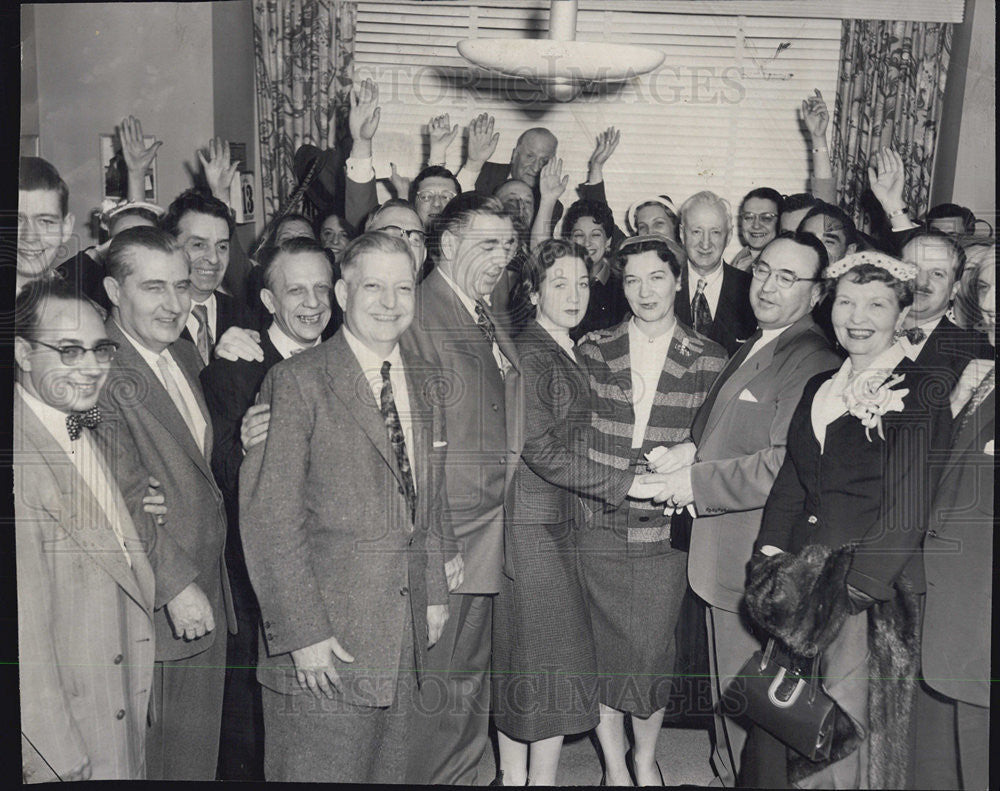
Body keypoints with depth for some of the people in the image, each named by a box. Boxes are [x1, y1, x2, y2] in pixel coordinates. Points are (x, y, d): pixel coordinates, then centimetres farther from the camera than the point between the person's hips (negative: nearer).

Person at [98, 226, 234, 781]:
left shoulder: (185, 356, 11)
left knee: (198, 756, 19)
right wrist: (174, 584, -21)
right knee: (146, 761, 9)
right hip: (150, 608, -8)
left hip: (206, 599, 8)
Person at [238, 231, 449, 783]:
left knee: (387, 771, 18)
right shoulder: (296, 381, -11)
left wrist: (434, 591, 14)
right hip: (324, 640, -6)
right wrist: (303, 632, -17)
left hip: (404, 633, 6)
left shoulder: (423, 380, 10)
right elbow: (270, 519, -14)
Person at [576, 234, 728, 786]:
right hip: (596, 525, 1)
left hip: (664, 530, 0)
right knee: (601, 649, 8)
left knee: (653, 651, 7)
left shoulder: (708, 360, 2)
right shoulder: (592, 351, 3)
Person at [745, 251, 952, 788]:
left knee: (846, 724, 2)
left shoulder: (921, 395, -7)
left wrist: (851, 590, -17)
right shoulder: (820, 388, 12)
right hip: (801, 578, 5)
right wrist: (771, 555, 0)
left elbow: (906, 513, -13)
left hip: (871, 591, -5)